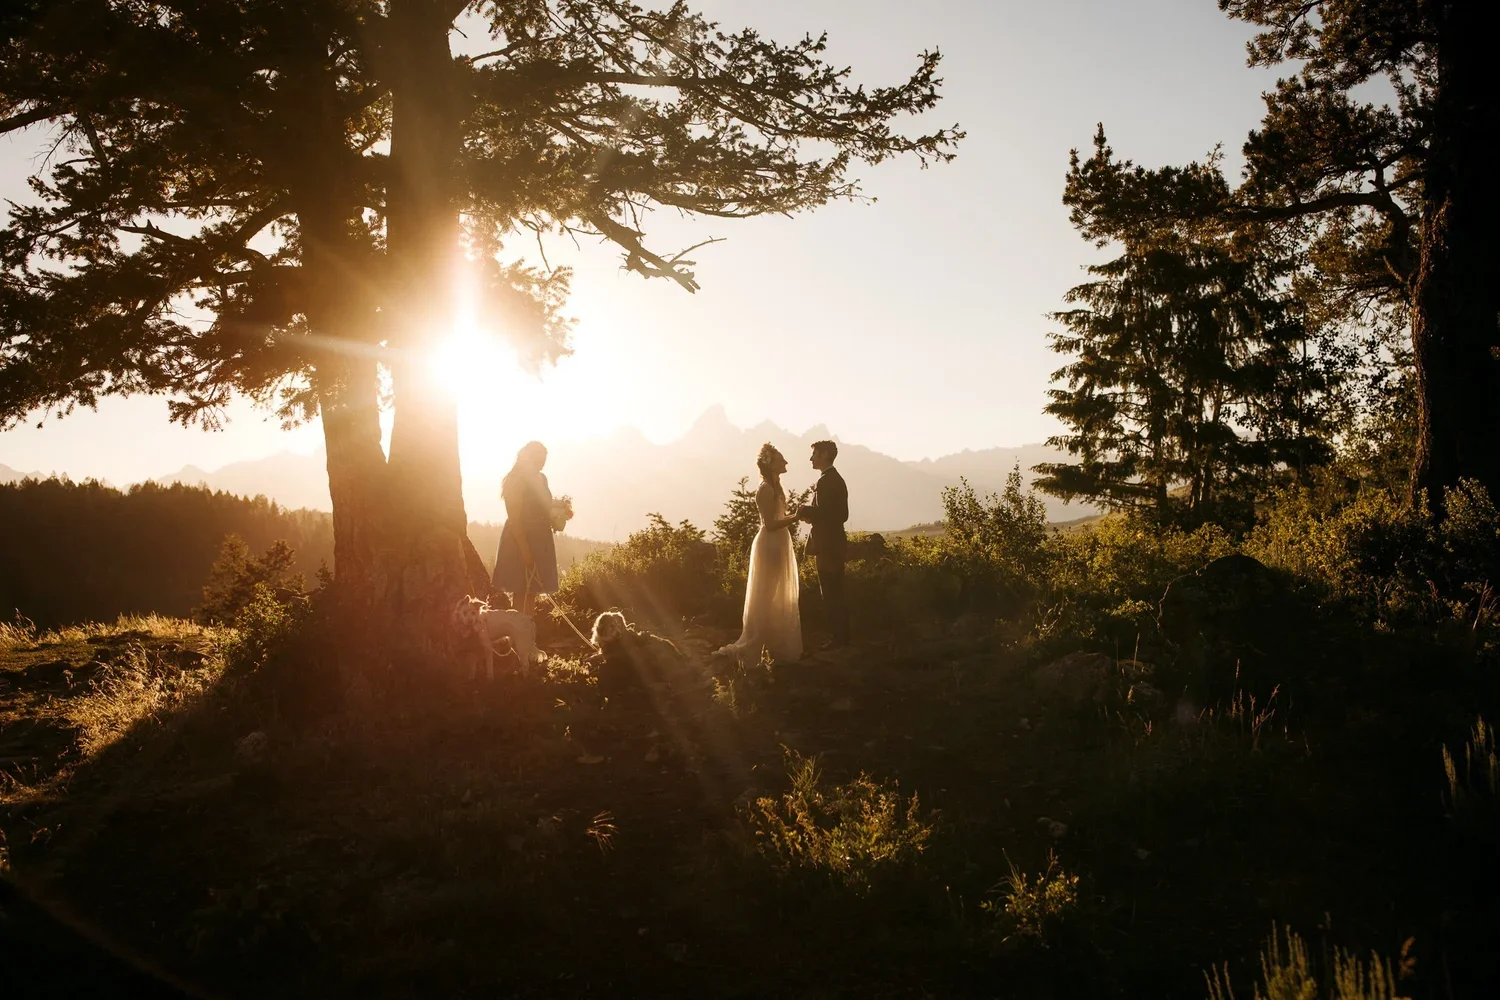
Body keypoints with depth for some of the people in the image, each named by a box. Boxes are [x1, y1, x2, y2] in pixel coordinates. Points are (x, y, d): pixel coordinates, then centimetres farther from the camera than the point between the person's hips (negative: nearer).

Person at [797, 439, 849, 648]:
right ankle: (841, 635, 20)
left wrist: (805, 510, -10)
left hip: (828, 545, -11)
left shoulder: (826, 481, -17)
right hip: (833, 543, 11)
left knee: (831, 594, -6)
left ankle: (838, 637, -2)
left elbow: (826, 513, -26)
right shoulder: (836, 479, 16)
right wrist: (810, 512, 7)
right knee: (835, 592, 14)